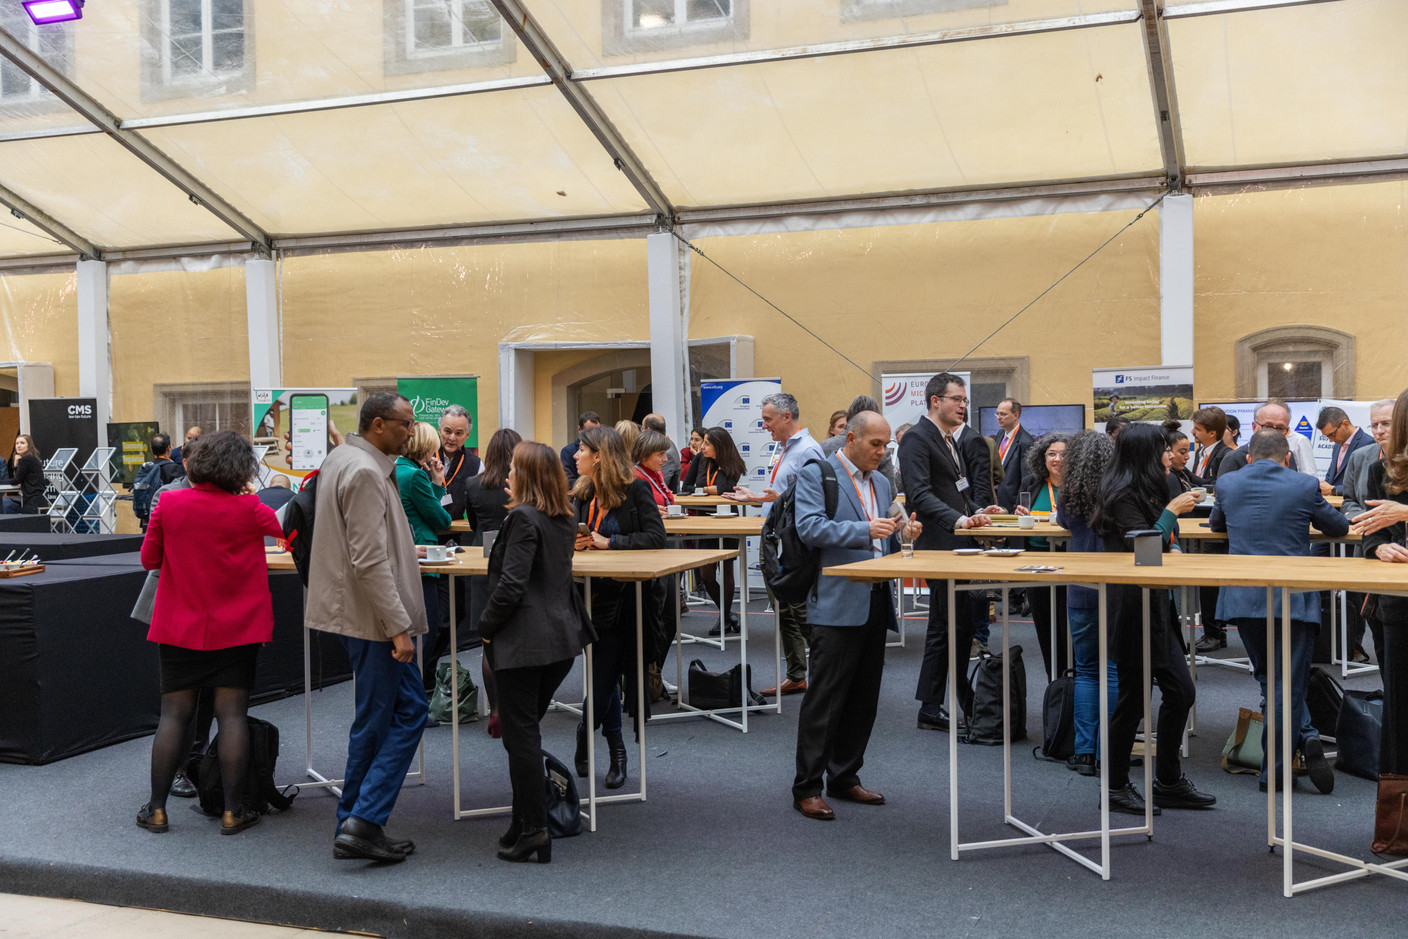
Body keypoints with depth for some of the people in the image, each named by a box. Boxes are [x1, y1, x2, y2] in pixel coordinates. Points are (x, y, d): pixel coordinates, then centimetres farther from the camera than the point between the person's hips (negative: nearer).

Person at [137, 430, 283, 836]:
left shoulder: (169, 504, -5)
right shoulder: (248, 510, -10)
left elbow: (148, 559, 5)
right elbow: (286, 527, 8)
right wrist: (250, 497, 20)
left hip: (180, 627, 2)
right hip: (237, 628, -2)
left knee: (174, 714, 10)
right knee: (232, 714, 2)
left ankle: (157, 809, 15)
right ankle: (233, 811, 5)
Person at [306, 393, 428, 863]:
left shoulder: (340, 459, 15)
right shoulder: (365, 473, -18)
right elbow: (370, 560, -24)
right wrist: (398, 626, -23)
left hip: (350, 609, 11)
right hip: (372, 614, -11)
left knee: (374, 718, 15)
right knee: (408, 712, -4)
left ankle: (354, 825, 21)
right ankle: (363, 821, -4)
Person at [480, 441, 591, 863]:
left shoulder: (523, 518, -15)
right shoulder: (564, 519, 11)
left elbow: (511, 585, -19)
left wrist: (486, 625, -8)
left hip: (524, 640, -8)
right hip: (561, 638, 9)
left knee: (520, 734, -1)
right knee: (527, 729, 17)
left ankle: (533, 829, 1)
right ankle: (526, 823, 24)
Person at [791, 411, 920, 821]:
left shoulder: (880, 482, 19)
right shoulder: (815, 475, -5)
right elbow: (809, 527, -18)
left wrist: (902, 533, 2)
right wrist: (864, 530, -26)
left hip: (876, 602, 8)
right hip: (838, 603, -8)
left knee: (864, 697, 12)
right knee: (824, 697, -5)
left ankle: (844, 778, 24)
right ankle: (807, 788, 3)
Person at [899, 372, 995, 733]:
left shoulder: (947, 439, 20)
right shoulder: (916, 438, -11)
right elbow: (920, 494, -21)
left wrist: (975, 510, 11)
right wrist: (958, 519, -30)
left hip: (955, 544, 10)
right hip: (939, 545, -10)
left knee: (942, 628, 12)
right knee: (959, 626, -7)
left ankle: (931, 709, 18)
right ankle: (964, 705, 3)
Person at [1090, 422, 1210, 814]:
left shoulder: (1143, 491, 15)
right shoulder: (1122, 496, -14)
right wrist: (1172, 510, -13)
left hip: (1153, 603, 10)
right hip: (1131, 604, -10)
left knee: (1180, 690, 9)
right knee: (1134, 696, -1)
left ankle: (1169, 782, 20)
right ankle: (1116, 787, 12)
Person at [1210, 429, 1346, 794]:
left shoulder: (1227, 484, 5)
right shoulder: (1304, 486, -1)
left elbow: (1215, 524, 24)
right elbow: (1339, 527, 14)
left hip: (1243, 597, 2)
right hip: (1293, 597, -2)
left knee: (1269, 679, 16)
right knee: (1287, 683, 4)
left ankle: (1307, 737, 4)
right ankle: (1273, 770, 1)